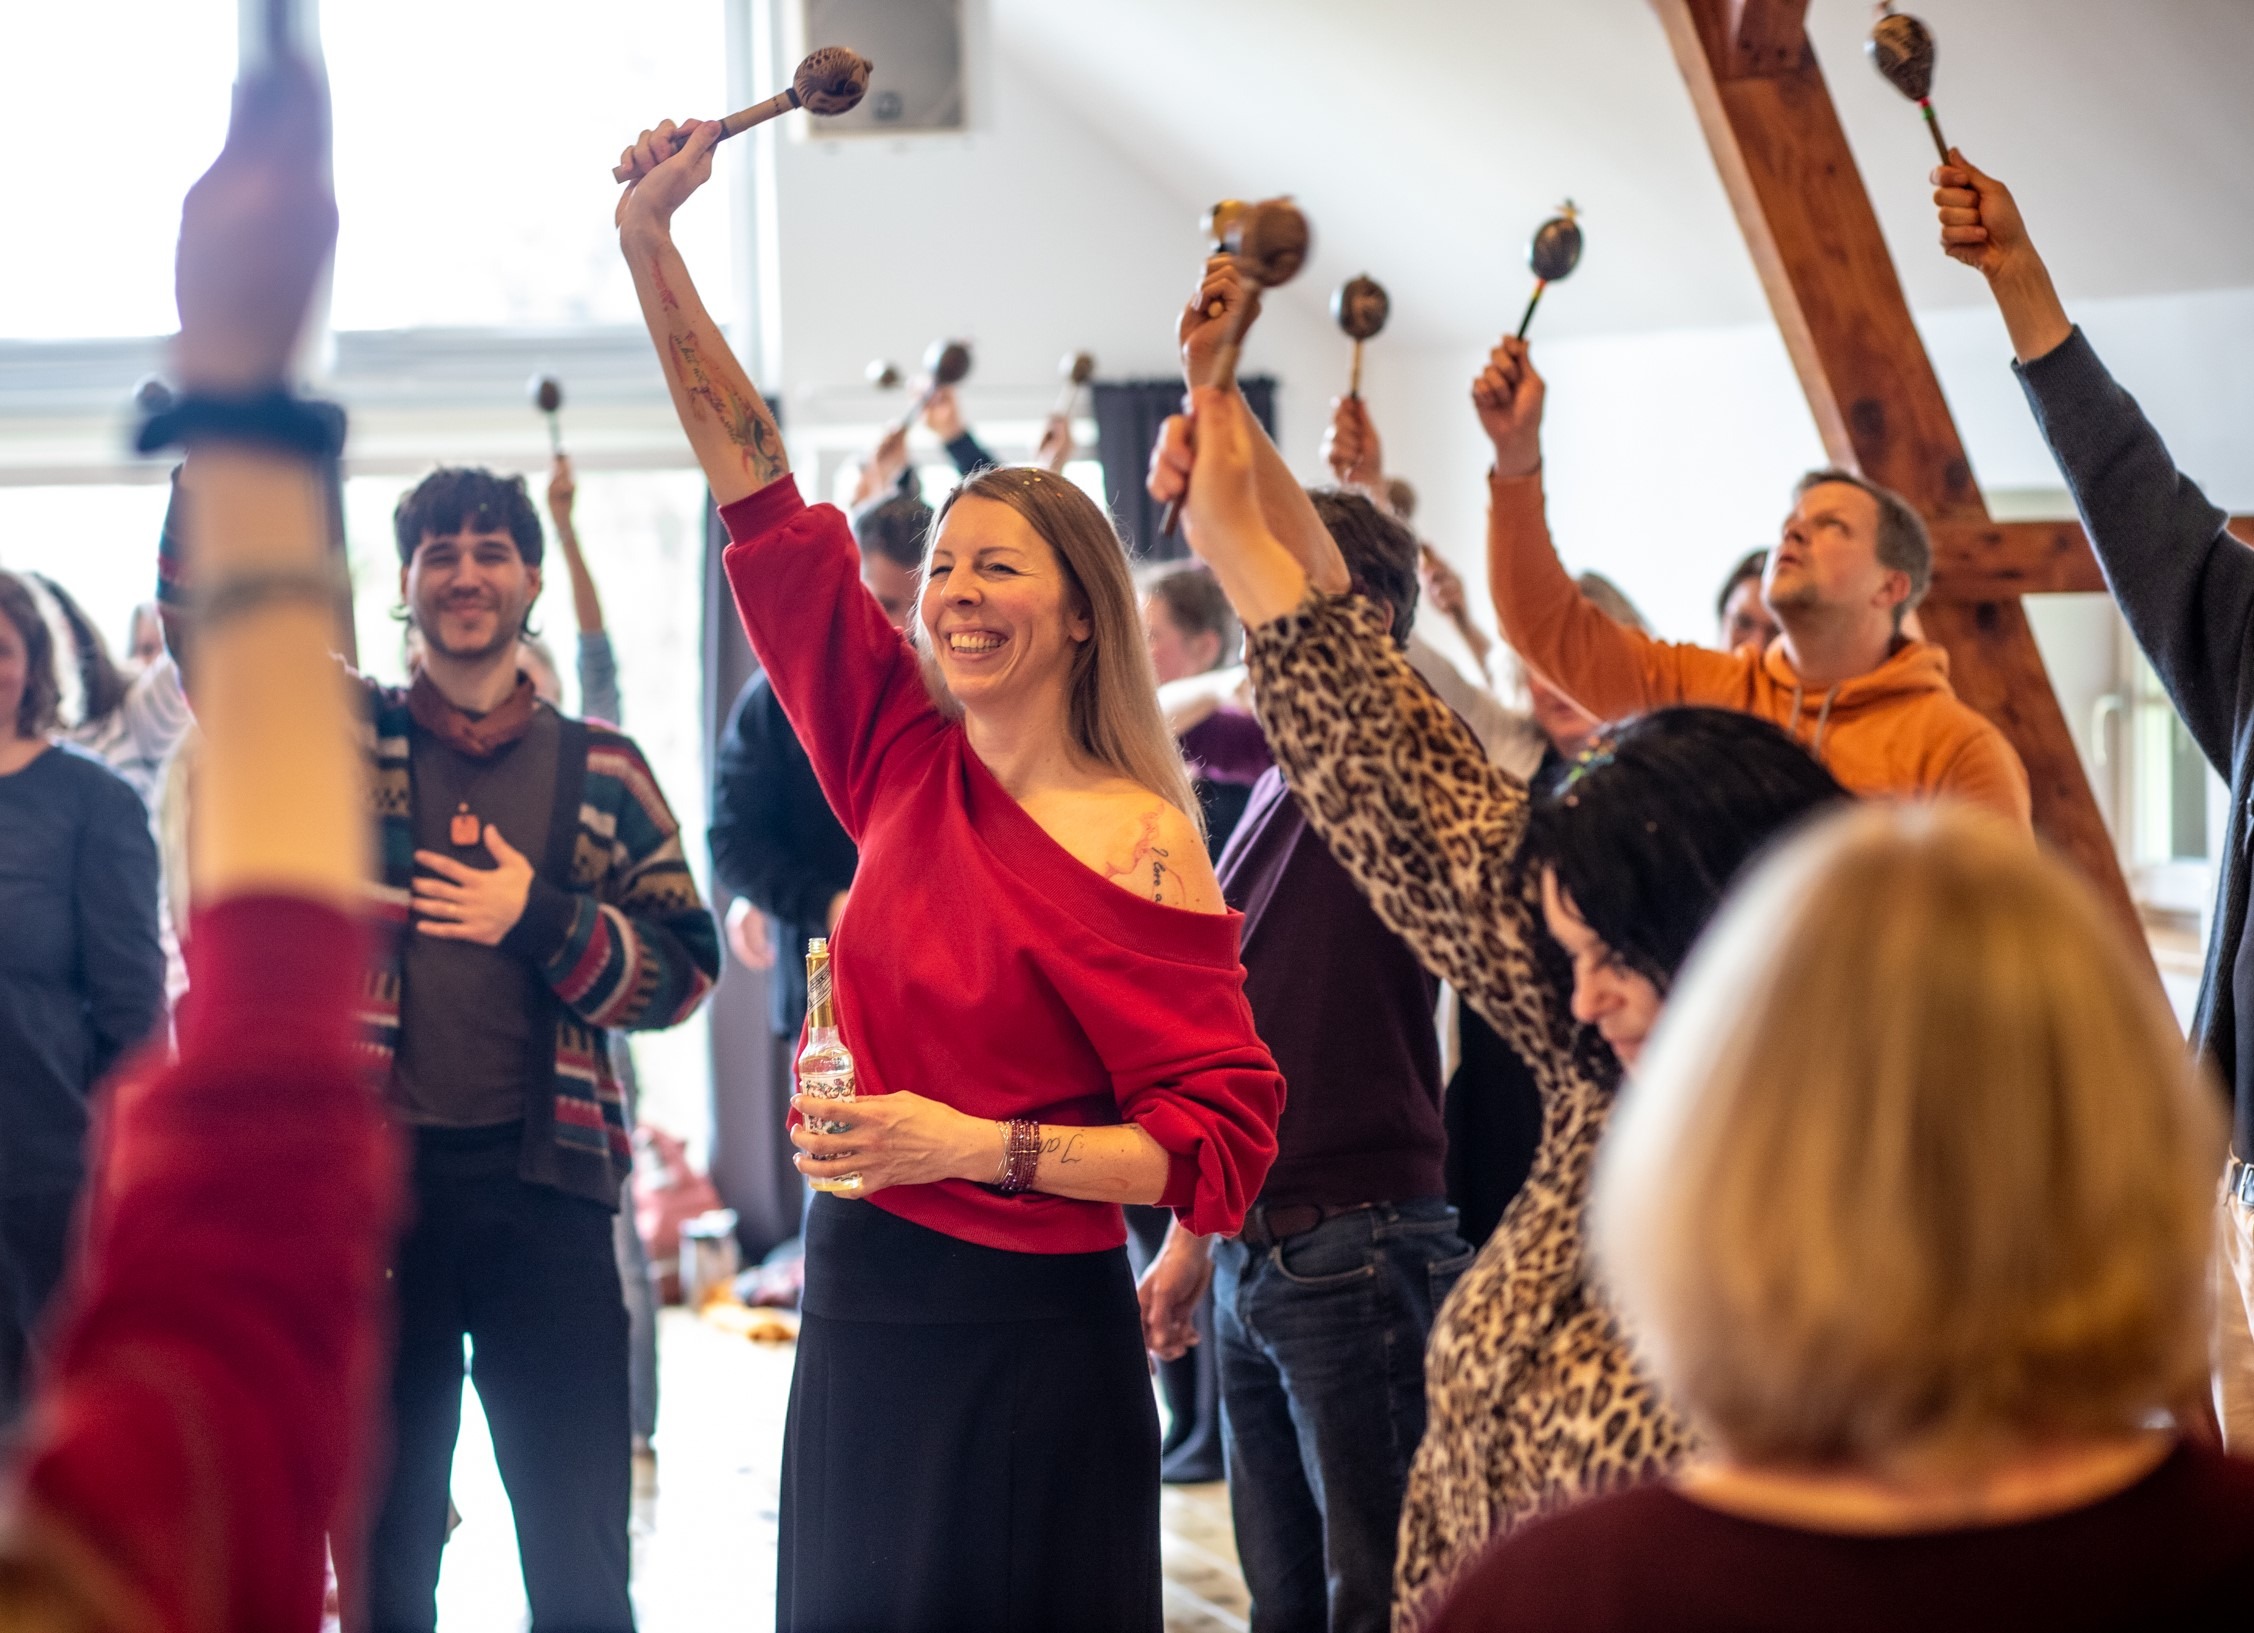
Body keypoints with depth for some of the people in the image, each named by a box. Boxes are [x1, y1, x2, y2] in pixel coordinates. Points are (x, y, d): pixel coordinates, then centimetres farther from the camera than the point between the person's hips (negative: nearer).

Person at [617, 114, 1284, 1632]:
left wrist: (982, 1146, -22)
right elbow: (766, 501, 6)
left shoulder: (1134, 844, -12)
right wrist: (652, 243, 4)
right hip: (860, 1319, 6)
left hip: (1021, 1343, -6)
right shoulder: (912, 765, 4)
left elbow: (1222, 1139, -15)